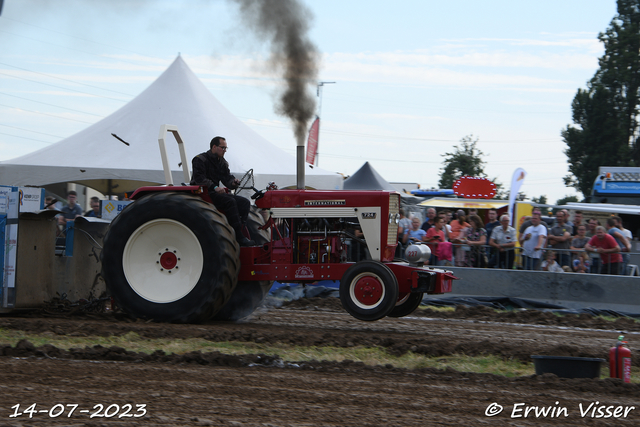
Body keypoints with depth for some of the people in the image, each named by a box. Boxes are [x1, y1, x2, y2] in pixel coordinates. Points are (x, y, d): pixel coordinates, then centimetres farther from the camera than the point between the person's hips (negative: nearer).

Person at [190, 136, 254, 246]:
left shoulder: (222, 162, 19)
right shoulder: (200, 160, -6)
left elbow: (227, 178, 13)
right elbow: (199, 179, -19)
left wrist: (233, 182, -12)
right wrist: (214, 187, -31)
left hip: (217, 192, 9)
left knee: (244, 202, -10)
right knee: (230, 201, -32)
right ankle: (239, 237, -36)